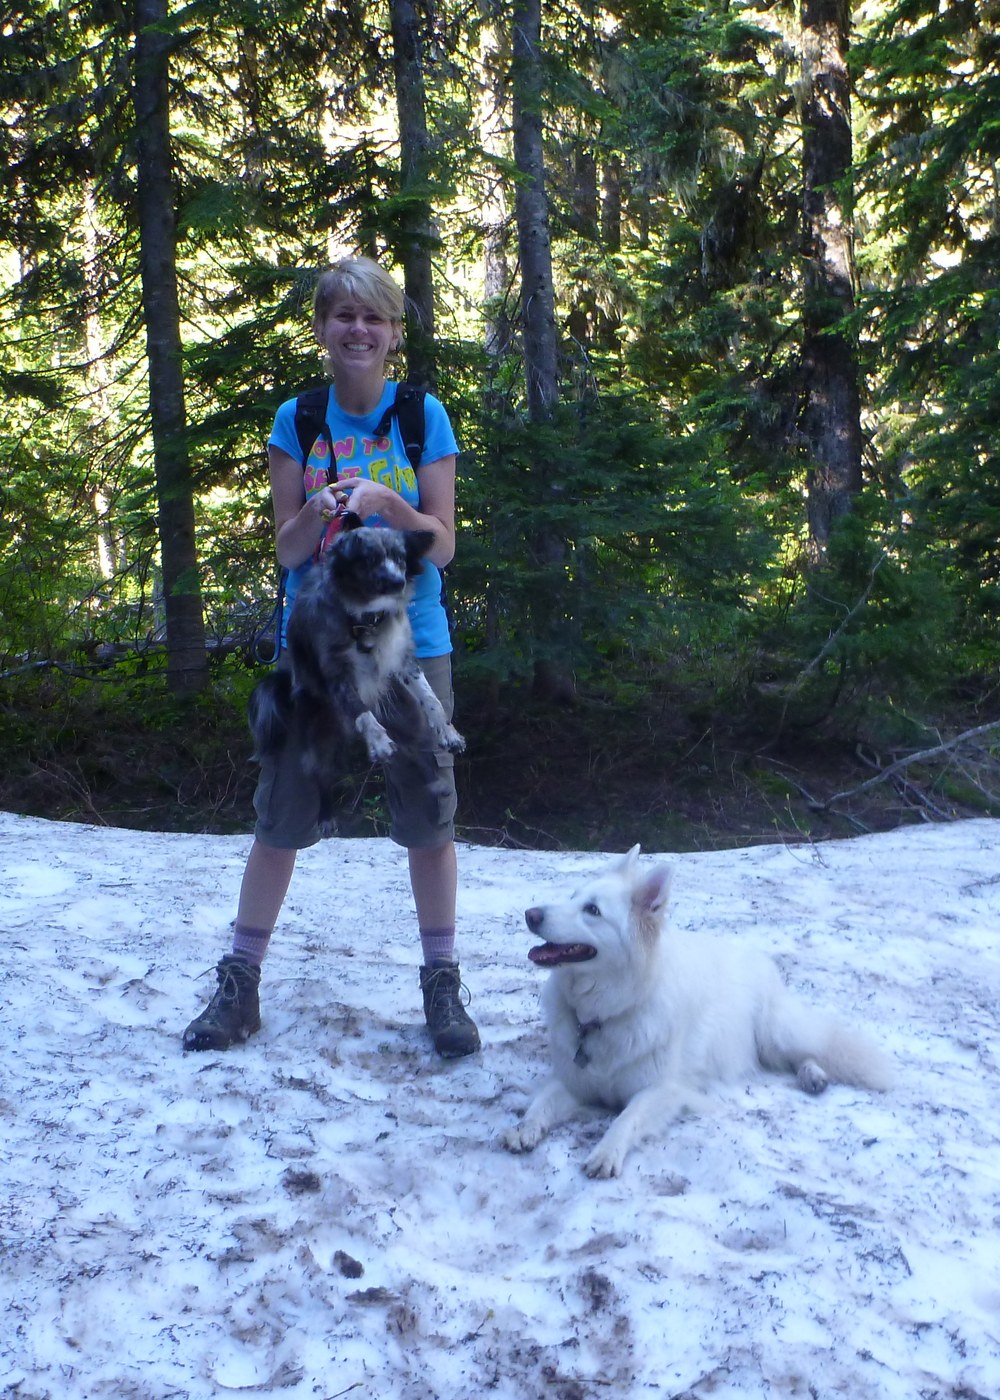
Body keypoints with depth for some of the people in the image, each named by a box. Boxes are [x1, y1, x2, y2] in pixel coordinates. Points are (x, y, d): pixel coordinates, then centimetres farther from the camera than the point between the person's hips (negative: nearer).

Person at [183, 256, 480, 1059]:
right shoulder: (297, 420, 2)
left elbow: (443, 546, -4)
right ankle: (239, 985, 20)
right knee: (281, 813, 5)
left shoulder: (424, 417, -1)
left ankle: (443, 986, 19)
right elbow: (286, 549, -1)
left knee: (428, 816, 4)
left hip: (411, 640, -1)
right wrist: (317, 513, -22)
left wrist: (387, 503, -22)